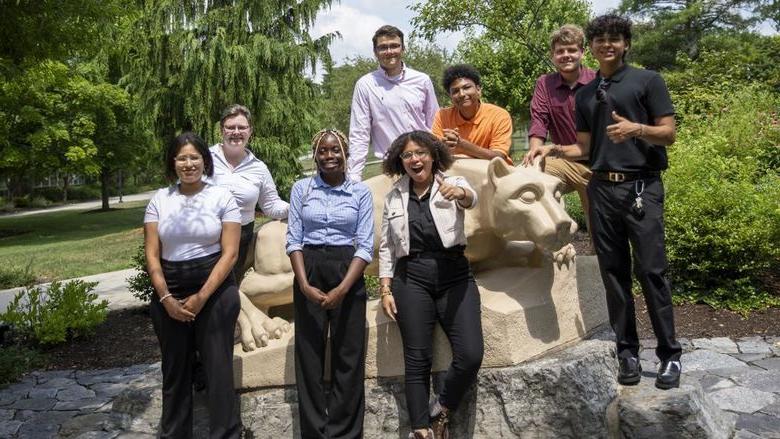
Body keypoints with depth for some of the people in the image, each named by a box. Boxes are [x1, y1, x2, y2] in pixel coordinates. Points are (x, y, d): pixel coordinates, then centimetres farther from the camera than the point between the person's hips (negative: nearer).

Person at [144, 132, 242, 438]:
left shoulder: (222, 197, -2)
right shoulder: (159, 200, 6)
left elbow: (230, 253, -7)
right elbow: (152, 255, 3)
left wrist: (201, 297, -13)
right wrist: (165, 298, -9)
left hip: (215, 290, -3)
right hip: (169, 293, 3)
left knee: (218, 367, 1)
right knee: (174, 369, 14)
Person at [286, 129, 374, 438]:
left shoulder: (360, 192, 2)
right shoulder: (301, 188, 4)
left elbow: (365, 246, -4)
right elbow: (293, 240, 1)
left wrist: (342, 288, -15)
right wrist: (304, 285, -12)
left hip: (348, 272, -1)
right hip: (309, 271, 1)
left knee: (348, 355, 2)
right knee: (309, 354, 4)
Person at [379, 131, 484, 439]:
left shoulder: (453, 185, 4)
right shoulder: (394, 197, 11)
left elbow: (471, 198, -21)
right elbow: (386, 247, 13)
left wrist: (459, 193, -45)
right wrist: (385, 289, 3)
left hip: (454, 275, -1)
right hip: (411, 278, 1)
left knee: (471, 355, -11)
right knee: (417, 360, -1)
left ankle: (440, 412, 13)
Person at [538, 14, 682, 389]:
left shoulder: (647, 81, 4)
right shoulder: (585, 94, 17)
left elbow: (668, 134, -1)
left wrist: (636, 128, -20)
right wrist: (555, 149, -4)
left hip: (641, 187, -4)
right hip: (601, 189, 4)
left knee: (651, 271, -6)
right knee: (614, 273, 5)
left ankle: (670, 354, 5)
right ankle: (628, 352, 13)